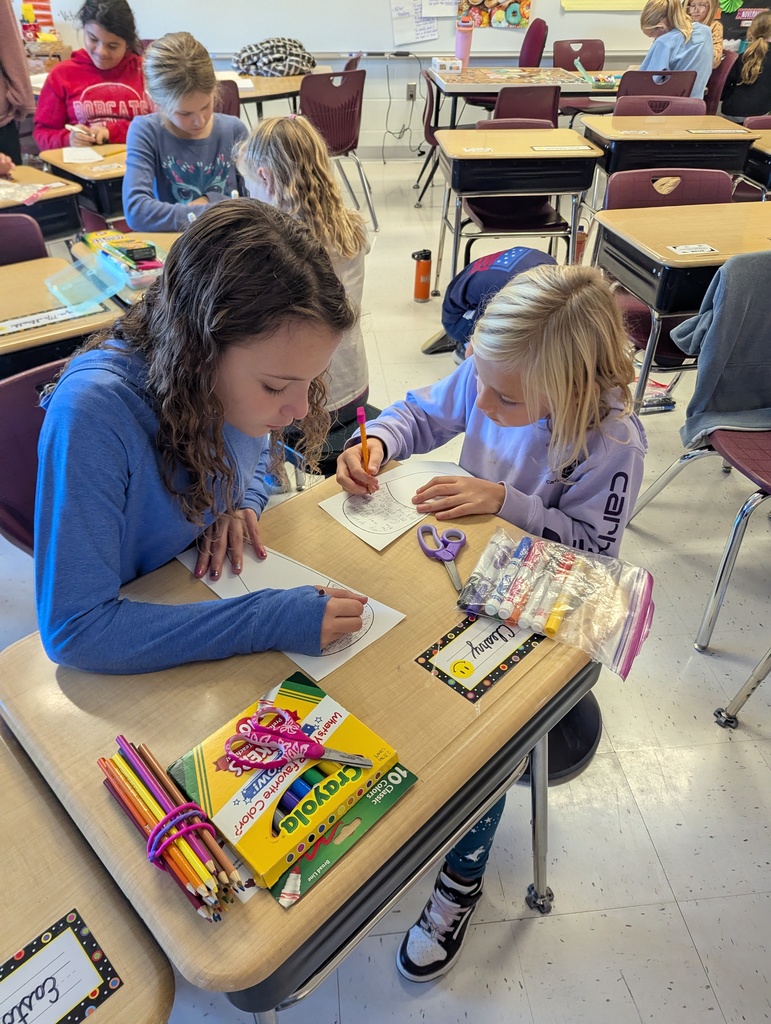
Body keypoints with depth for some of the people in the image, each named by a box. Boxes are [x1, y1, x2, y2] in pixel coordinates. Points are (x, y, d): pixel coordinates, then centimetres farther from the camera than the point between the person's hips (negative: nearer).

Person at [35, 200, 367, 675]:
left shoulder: (246, 373, -13)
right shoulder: (91, 415, -30)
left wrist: (243, 507, -12)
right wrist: (269, 621, -34)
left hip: (222, 584, 4)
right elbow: (73, 630, -30)